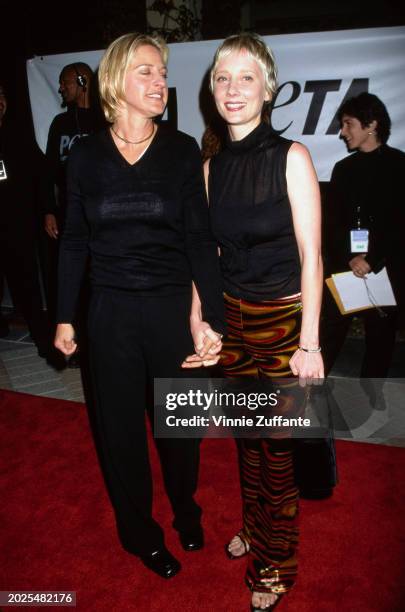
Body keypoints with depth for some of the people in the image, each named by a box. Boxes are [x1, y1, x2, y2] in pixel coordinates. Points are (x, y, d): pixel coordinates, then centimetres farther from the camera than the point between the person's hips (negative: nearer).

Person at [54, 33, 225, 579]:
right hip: (111, 309, 1)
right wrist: (64, 316, 4)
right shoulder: (85, 155, 0)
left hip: (173, 305, 0)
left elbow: (200, 239, -4)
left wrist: (212, 317, -9)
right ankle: (138, 529, 38)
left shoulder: (183, 151, -3)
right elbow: (74, 242, 5)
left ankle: (185, 509, 45)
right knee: (121, 423, 13)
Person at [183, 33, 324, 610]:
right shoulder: (212, 167, 5)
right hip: (233, 314, 5)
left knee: (277, 441, 7)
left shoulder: (290, 156, -10)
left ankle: (275, 562, 32)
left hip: (285, 315, -4)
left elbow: (311, 254, -12)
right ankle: (254, 526, 45)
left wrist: (309, 342, -15)